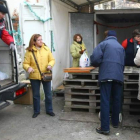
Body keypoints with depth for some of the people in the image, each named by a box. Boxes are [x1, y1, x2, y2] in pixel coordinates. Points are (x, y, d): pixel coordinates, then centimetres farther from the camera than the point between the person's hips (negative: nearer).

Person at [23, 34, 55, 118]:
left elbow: (52, 60, 5)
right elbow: (25, 63, -5)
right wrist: (28, 67, -26)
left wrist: (50, 65, -15)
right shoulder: (29, 51, -6)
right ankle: (36, 111, 28)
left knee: (48, 94, 10)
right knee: (36, 95, 11)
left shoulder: (46, 49, 1)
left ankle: (49, 110, 27)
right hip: (34, 76, -1)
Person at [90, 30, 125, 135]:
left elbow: (95, 59, -7)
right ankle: (115, 122, 29)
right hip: (119, 76, 5)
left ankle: (105, 128, -5)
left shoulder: (103, 43, 7)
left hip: (106, 75, -4)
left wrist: (97, 64, 15)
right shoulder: (121, 47, 22)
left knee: (105, 101, -4)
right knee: (117, 100, 16)